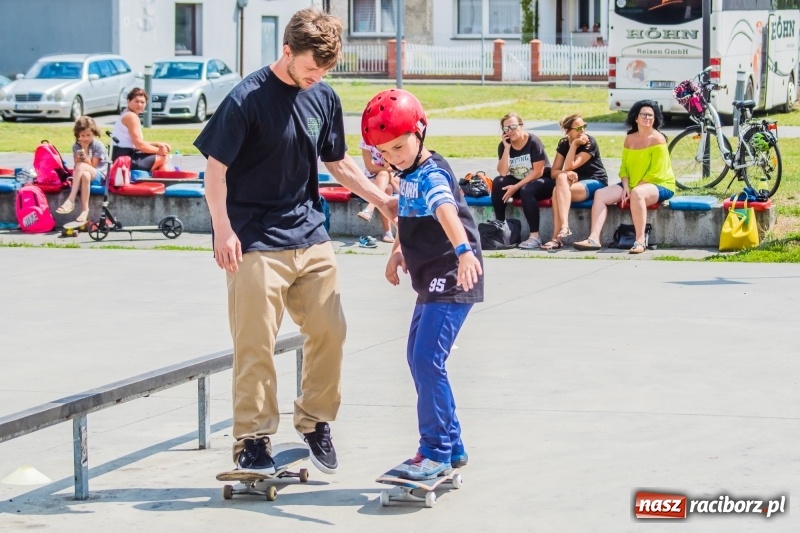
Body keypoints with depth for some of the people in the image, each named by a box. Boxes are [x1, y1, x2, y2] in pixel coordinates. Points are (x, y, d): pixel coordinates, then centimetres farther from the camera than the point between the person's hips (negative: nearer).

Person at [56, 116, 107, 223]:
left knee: (81, 166, -36)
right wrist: (78, 158, -20)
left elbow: (93, 166, -9)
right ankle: (85, 209, -39)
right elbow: (76, 164, 1)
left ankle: (71, 200, -42)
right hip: (82, 174, 3)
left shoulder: (98, 146, -6)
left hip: (98, 175, -3)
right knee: (85, 175, -38)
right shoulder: (76, 146, 6)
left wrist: (85, 157, -23)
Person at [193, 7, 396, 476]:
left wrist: (381, 199, 11)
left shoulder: (324, 99, 5)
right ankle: (253, 438, 5)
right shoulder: (248, 99, -13)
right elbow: (215, 168, -10)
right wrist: (224, 231, -17)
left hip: (310, 236, 6)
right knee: (256, 344, -4)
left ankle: (315, 420, 23)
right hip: (256, 241, -6)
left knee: (329, 331, 6)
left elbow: (339, 162, 19)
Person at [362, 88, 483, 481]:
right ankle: (451, 447, 25)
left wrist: (463, 250, -56)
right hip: (431, 282, 10)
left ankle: (437, 453, -7)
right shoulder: (407, 176, 10)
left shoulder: (431, 175, -19)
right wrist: (398, 251, 23)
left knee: (428, 360, -15)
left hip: (452, 280, -10)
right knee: (418, 359, 15)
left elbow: (446, 212, -40)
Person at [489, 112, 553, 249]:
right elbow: (503, 173, -12)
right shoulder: (503, 145, -1)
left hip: (542, 182, -5)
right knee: (498, 182, -22)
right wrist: (507, 149, -19)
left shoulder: (533, 142, -16)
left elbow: (538, 172, -19)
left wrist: (516, 187, -23)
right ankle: (499, 224, -16)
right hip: (518, 182, 5)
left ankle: (535, 237, -38)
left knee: (526, 191, -37)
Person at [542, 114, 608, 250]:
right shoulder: (563, 144, 7)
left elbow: (569, 166, -18)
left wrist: (574, 144, -16)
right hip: (575, 182, 5)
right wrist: (567, 173, -18)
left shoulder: (589, 143, -10)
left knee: (558, 191, -31)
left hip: (595, 183, -5)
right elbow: (554, 172, 1)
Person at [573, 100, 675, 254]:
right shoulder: (629, 139, 10)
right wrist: (626, 188, -7)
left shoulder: (658, 139, -10)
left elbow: (655, 172, -16)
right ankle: (593, 239, -21)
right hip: (633, 185, 7)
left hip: (659, 186, -7)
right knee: (600, 194, -10)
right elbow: (624, 166, 11)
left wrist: (633, 189, -17)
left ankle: (640, 241, -36)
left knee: (637, 194, -40)